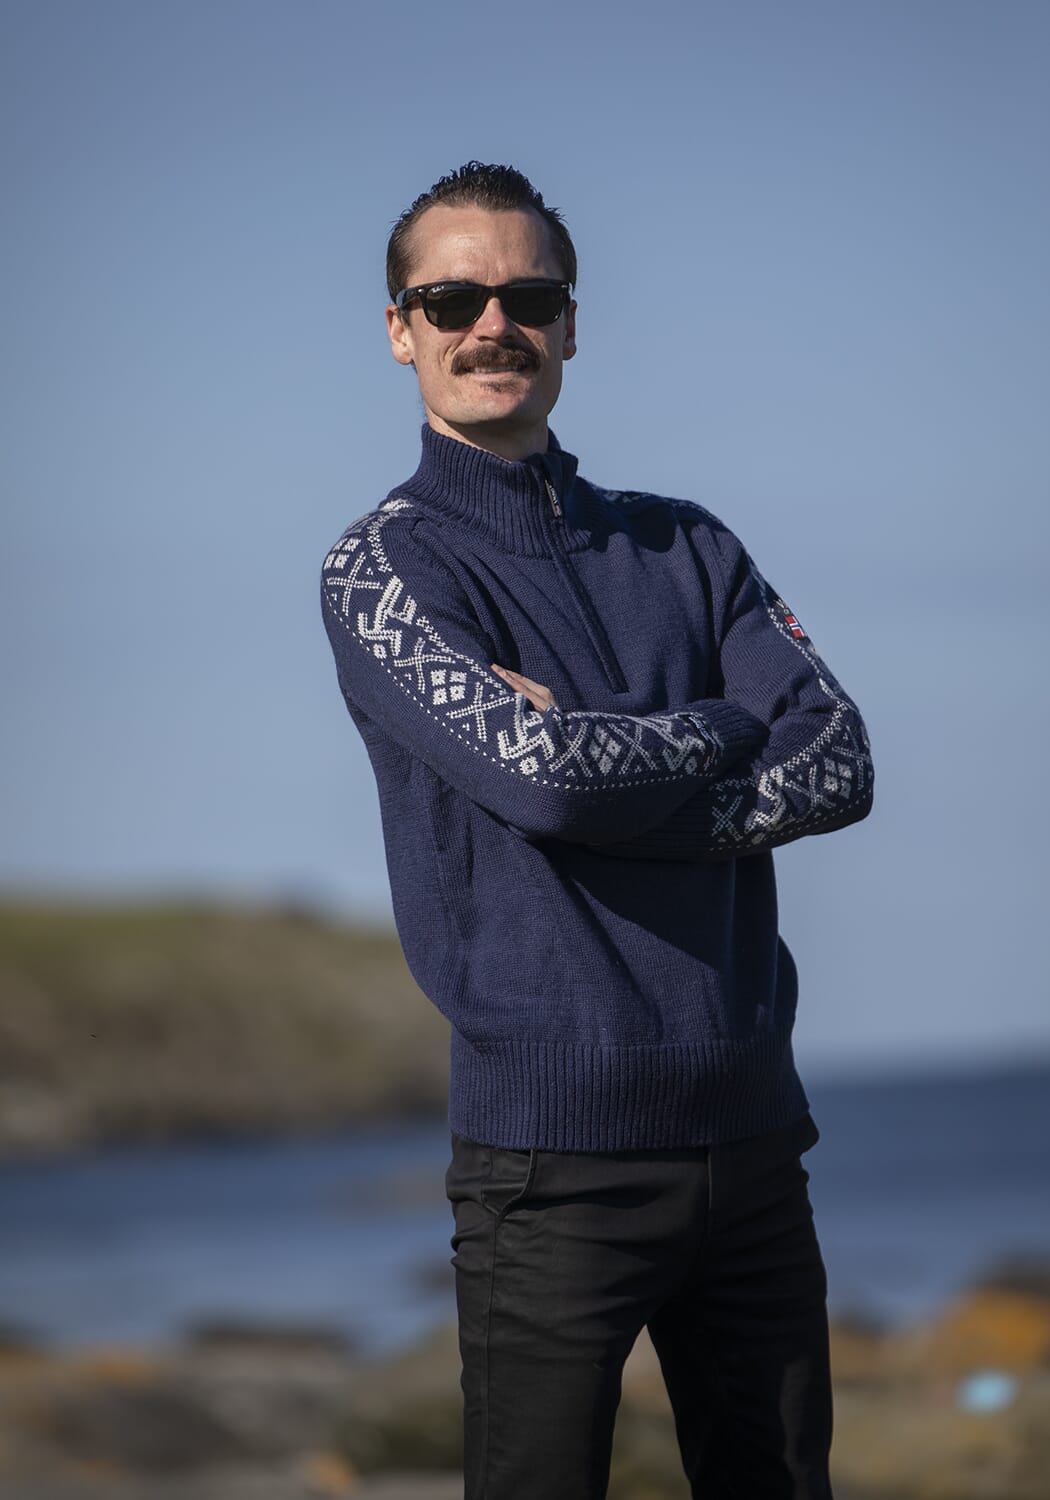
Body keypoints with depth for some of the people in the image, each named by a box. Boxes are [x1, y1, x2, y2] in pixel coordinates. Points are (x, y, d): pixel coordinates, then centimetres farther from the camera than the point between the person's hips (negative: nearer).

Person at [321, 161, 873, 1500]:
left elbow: (840, 768, 0)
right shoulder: (383, 568, 0)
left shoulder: (685, 548, 14)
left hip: (747, 1125, 5)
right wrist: (730, 728, 0)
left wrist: (615, 771, -12)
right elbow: (537, 769, -16)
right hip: (553, 1141, -5)